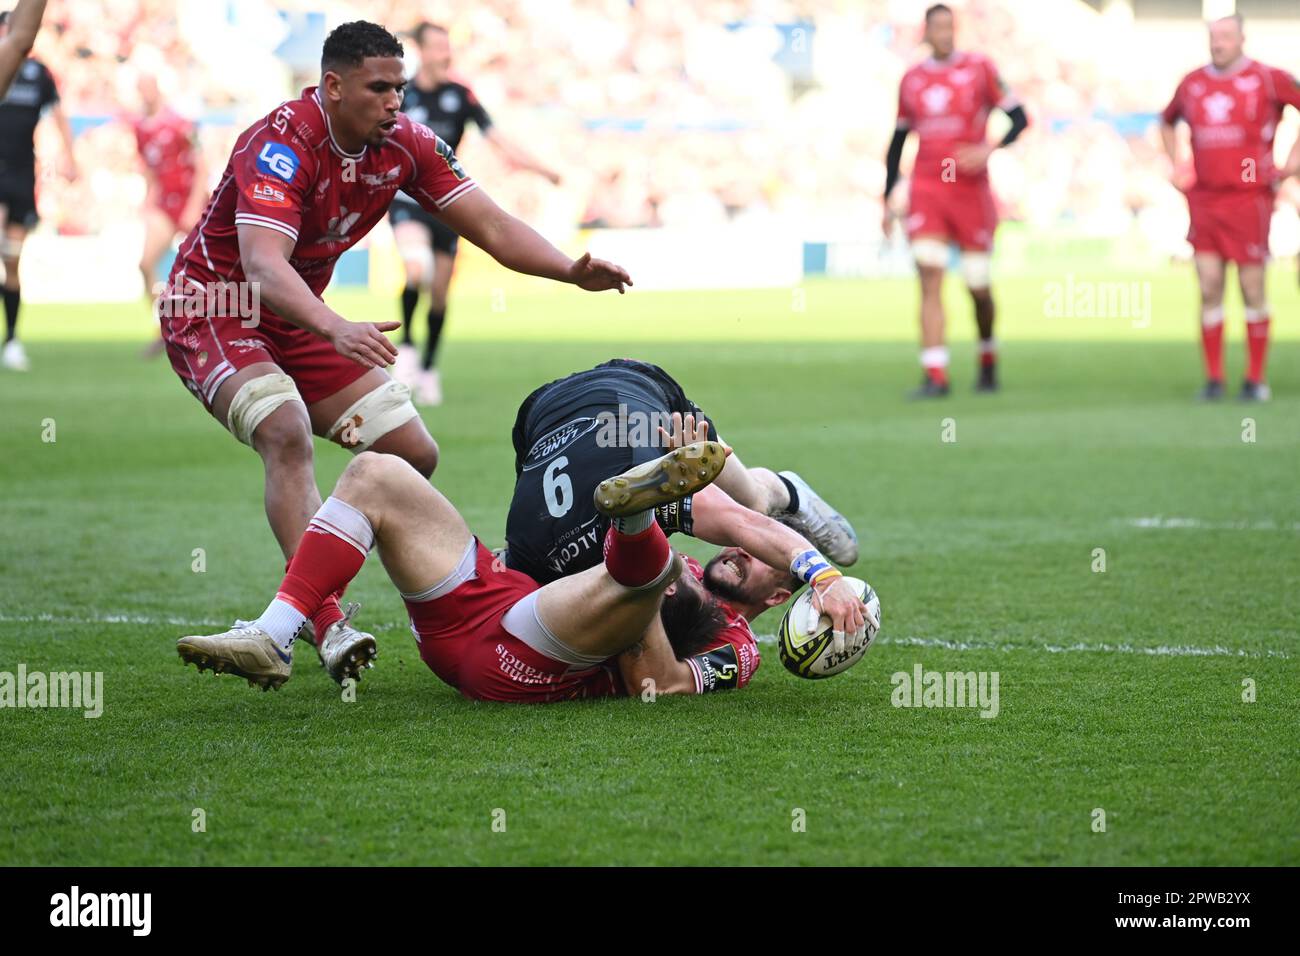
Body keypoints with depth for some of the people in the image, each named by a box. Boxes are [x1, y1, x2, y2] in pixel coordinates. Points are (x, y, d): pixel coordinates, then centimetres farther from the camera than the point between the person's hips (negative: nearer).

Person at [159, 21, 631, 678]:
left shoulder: (405, 144, -7)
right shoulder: (285, 143, -28)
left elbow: (489, 225, -5)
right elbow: (261, 262, -42)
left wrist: (572, 271, -23)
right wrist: (336, 329, -58)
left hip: (297, 318, 8)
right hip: (212, 308, -8)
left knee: (414, 454, 3)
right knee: (287, 431, -33)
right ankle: (325, 623, -37)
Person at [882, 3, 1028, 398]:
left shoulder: (979, 69, -1)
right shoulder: (912, 80, 9)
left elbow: (1019, 117, -1)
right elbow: (897, 142, 17)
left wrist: (989, 150, -18)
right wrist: (887, 201, 16)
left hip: (970, 189, -2)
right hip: (926, 191, 2)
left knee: (979, 287, 5)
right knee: (930, 280, -13)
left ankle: (988, 362, 30)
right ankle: (935, 376, -17)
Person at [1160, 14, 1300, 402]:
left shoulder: (1268, 79, -4)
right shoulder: (1192, 83, 11)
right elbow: (1167, 121, 29)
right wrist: (1174, 166, 17)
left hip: (1249, 198, -4)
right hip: (1204, 199, 4)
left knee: (1252, 290, 0)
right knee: (1209, 290, 0)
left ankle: (1256, 379, 9)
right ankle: (1213, 378, 6)